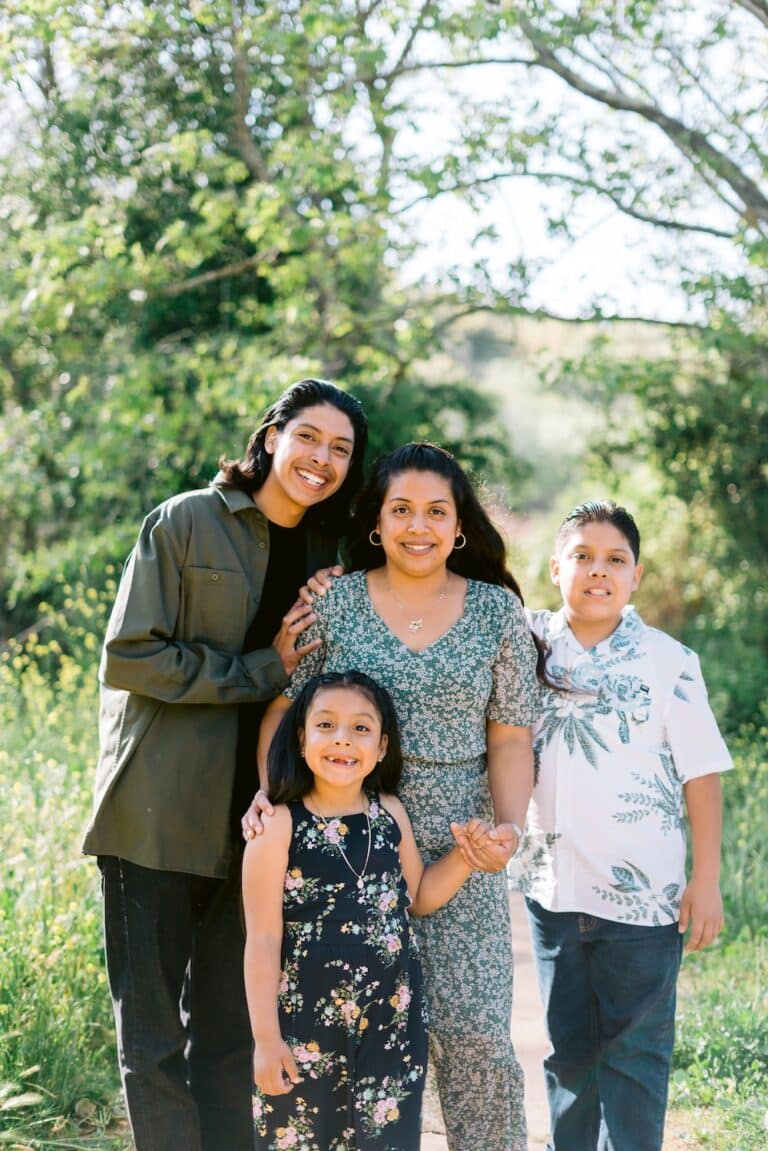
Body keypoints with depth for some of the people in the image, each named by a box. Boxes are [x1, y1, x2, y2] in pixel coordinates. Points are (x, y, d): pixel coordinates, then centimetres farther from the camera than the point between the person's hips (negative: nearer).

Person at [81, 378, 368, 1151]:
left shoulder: (328, 558, 11)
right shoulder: (186, 523, -4)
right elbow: (130, 657, -11)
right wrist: (263, 671, -12)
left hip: (247, 822, 5)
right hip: (159, 816, -5)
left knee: (228, 1032, 10)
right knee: (153, 1037, 0)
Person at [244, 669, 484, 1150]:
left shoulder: (391, 813, 3)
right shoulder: (279, 826, -10)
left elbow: (418, 896, 19)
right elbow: (263, 940, -10)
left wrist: (465, 854, 2)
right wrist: (266, 1038, -10)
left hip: (393, 1021, 4)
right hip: (308, 1025, -3)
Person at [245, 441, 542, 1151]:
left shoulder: (498, 612, 5)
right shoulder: (331, 602, 3)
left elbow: (511, 737, 4)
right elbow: (283, 709, 6)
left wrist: (510, 826, -11)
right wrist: (269, 791, -11)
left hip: (459, 851, 0)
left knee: (475, 1031, -7)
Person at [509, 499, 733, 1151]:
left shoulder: (667, 661, -5)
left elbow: (701, 772, -4)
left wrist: (706, 881, -6)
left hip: (643, 896, -3)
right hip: (552, 889, 3)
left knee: (635, 1054, 3)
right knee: (567, 1050, 14)